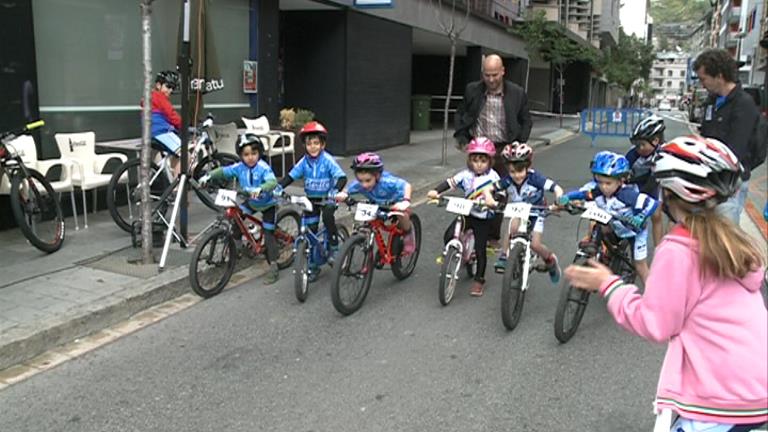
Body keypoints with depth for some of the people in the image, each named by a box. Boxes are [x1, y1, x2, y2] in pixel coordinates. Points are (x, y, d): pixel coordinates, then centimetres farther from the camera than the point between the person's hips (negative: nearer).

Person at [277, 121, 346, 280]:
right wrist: (278, 187, -20)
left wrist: (335, 190, -42)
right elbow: (290, 176, -3)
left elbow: (342, 177, -23)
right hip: (311, 199, 4)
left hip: (327, 198, -4)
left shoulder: (328, 160, -15)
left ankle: (334, 246, -12)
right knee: (309, 232, 2)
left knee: (327, 214, -34)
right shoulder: (304, 161, -4)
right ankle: (313, 265, 16)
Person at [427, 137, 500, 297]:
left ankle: (479, 280, 18)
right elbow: (450, 183, -10)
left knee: (480, 249, 1)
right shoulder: (466, 174, -3)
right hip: (467, 213, 3)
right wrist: (435, 191, -27)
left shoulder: (492, 176, -10)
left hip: (483, 218, -2)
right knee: (448, 236, -15)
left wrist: (493, 200, -43)